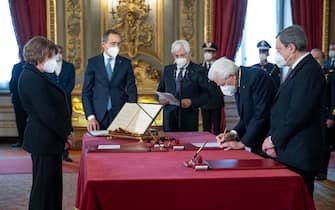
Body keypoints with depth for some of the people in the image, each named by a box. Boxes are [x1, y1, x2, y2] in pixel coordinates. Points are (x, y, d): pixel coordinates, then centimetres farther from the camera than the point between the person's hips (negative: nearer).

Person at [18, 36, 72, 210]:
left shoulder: (32, 75, 12)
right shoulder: (34, 79, -19)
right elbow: (47, 114, -22)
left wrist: (64, 133, 10)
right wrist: (65, 134, -10)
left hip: (43, 139, 10)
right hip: (45, 141, -10)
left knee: (51, 184, 17)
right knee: (44, 187, 0)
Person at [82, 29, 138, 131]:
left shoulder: (126, 63, 5)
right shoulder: (93, 62, 3)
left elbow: (131, 91, 4)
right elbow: (86, 92, 2)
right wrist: (90, 116, -8)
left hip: (120, 114, 1)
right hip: (98, 115, 0)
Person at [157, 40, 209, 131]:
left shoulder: (198, 70, 2)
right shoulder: (167, 70, 14)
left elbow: (205, 95, -1)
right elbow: (160, 90, 19)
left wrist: (191, 102, -16)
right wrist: (160, 98, -3)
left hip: (189, 119, -3)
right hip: (170, 117, 3)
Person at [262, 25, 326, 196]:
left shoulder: (309, 71, -15)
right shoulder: (297, 70, 16)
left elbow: (299, 114, -21)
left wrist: (274, 139, -11)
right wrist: (273, 140, 4)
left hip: (299, 154, -9)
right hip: (288, 151, 9)